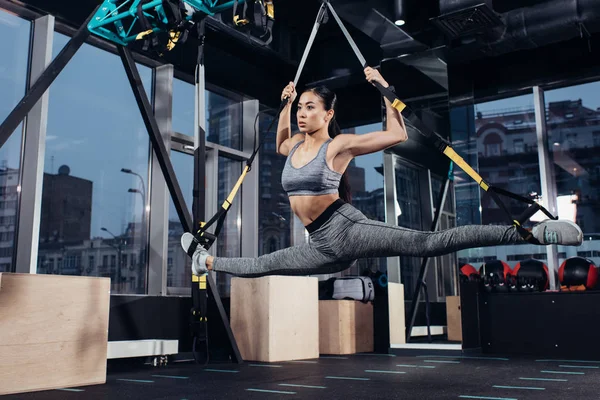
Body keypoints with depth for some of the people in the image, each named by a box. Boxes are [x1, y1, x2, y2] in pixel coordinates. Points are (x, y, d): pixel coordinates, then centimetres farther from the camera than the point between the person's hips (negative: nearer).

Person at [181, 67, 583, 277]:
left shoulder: (339, 146, -5)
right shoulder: (296, 145, 15)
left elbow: (398, 134, -7)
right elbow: (279, 144, 41)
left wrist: (384, 88, -7)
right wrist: (285, 102, 31)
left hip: (346, 229, -7)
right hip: (322, 246, 7)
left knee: (430, 242, -23)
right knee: (263, 265, 18)